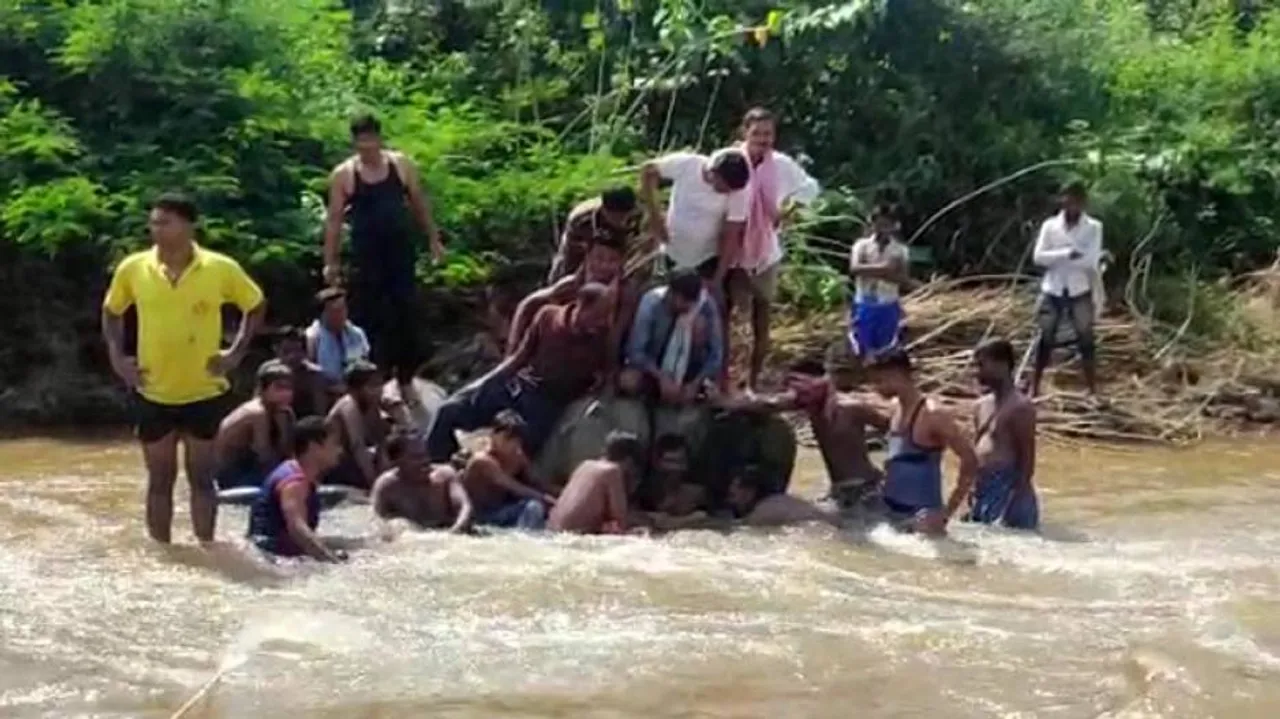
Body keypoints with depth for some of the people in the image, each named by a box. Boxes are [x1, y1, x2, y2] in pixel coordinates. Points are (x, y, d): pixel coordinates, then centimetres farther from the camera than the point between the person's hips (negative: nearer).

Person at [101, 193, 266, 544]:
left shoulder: (220, 268, -10)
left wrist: (237, 352, -4)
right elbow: (111, 312, 12)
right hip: (153, 394, 1)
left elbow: (256, 306, 5)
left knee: (201, 477, 7)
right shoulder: (132, 268, -6)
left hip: (204, 392, -1)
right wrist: (116, 356, 0)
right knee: (160, 479, 10)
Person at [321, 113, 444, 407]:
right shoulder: (343, 174, -2)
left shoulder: (401, 164, 3)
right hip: (366, 255, -2)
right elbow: (334, 219, -1)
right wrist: (330, 261, -5)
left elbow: (420, 204, 12)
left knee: (406, 316, 2)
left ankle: (406, 380, 13)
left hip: (401, 251, 2)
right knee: (369, 320, 0)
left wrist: (433, 240, 10)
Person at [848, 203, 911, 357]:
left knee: (885, 351, 7)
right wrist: (882, 267, -26)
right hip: (865, 305, -1)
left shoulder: (900, 250, 0)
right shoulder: (862, 245, -1)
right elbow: (854, 268, -19)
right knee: (862, 348, 4)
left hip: (888, 307, 1)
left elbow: (904, 279, -11)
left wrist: (872, 272, -21)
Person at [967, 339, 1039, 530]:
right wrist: (972, 493, 15)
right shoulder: (981, 406, 13)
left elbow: (1028, 458, -14)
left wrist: (1018, 498, -18)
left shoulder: (1020, 406, -12)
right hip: (982, 489, 9)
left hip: (1008, 489, -9)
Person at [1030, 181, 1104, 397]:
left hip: (1080, 293, -1)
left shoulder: (1093, 227, -2)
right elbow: (1038, 256, -11)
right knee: (1045, 340, 4)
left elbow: (1092, 262, -8)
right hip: (1052, 292, 1)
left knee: (1086, 341, 1)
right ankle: (1034, 389, 12)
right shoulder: (1050, 225, 0)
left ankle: (1093, 392, 8)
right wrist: (1067, 254, -20)